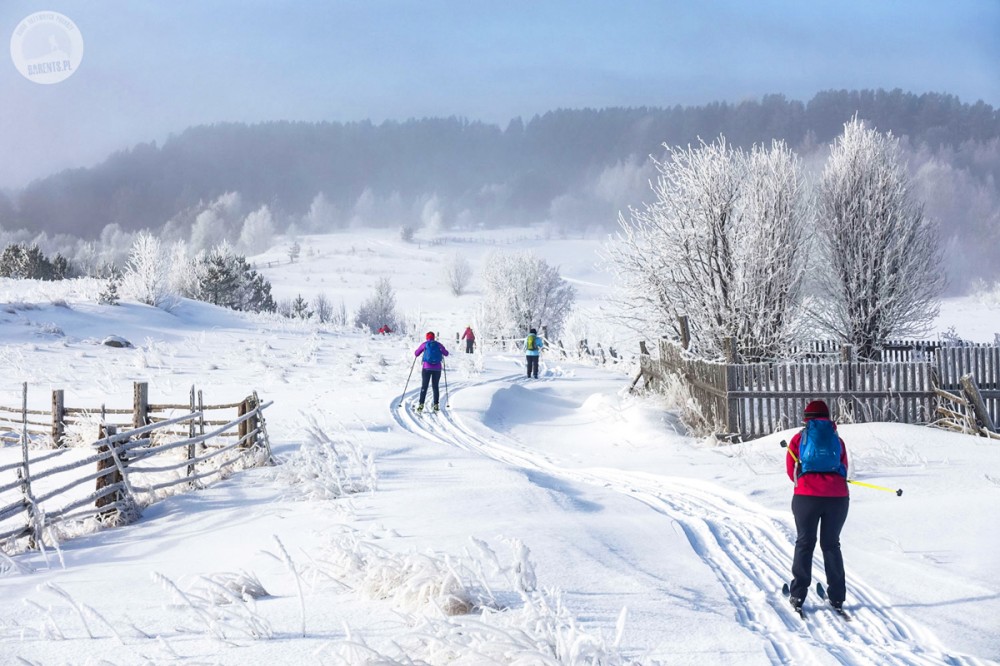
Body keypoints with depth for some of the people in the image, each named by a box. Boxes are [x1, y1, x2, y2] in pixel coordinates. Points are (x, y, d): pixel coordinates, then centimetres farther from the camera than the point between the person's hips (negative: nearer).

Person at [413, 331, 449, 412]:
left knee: (424, 386, 2)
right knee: (435, 386, 10)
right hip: (437, 368, 2)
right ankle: (436, 405, 6)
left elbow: (416, 354, 8)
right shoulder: (438, 345, 5)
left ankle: (421, 405, -7)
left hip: (427, 368, -2)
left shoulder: (424, 344, 1)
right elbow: (446, 353, 12)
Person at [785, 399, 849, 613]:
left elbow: (791, 470, 9)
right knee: (831, 544, 12)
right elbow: (844, 470, 13)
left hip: (807, 496, -2)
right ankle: (837, 596, 10)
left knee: (805, 542, 8)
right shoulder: (837, 439, 14)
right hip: (838, 497, 2)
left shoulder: (800, 438, 8)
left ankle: (798, 595, 4)